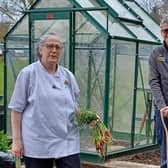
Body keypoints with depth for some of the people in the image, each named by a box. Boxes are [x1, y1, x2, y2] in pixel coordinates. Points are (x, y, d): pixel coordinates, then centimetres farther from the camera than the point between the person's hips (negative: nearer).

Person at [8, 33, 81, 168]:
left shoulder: (68, 75, 10)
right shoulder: (28, 73, -2)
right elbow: (17, 109, -3)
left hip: (68, 143, 4)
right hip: (37, 144, -3)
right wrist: (16, 140, -8)